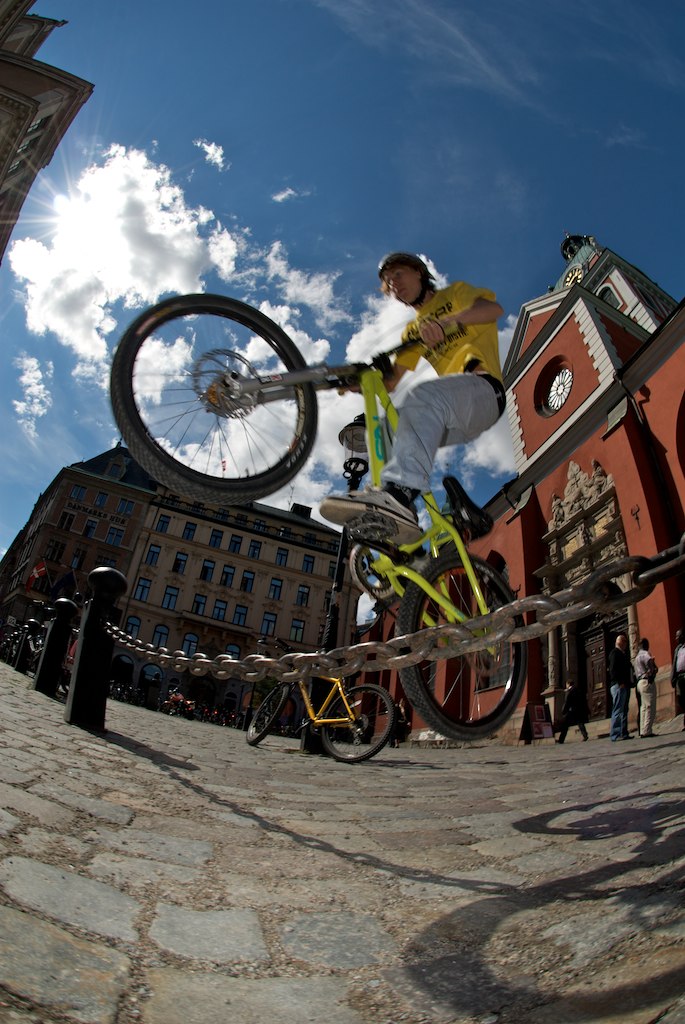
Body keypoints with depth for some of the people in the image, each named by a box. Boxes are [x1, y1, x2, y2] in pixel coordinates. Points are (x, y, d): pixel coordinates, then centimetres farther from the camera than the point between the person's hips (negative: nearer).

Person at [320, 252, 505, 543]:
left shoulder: (455, 292, 16)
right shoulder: (413, 331, 30)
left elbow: (494, 307, -6)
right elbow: (389, 382, 18)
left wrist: (447, 321, -25)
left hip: (484, 390, -6)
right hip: (454, 420, 7)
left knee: (423, 396, -37)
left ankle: (399, 495, -54)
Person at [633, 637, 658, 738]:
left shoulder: (637, 656, 21)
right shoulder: (645, 654, -9)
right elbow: (649, 661, -29)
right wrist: (651, 673, -16)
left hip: (640, 683, 9)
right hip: (647, 682, -9)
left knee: (644, 707, 11)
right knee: (650, 707, -8)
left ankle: (643, 731, 11)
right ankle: (647, 731, -10)